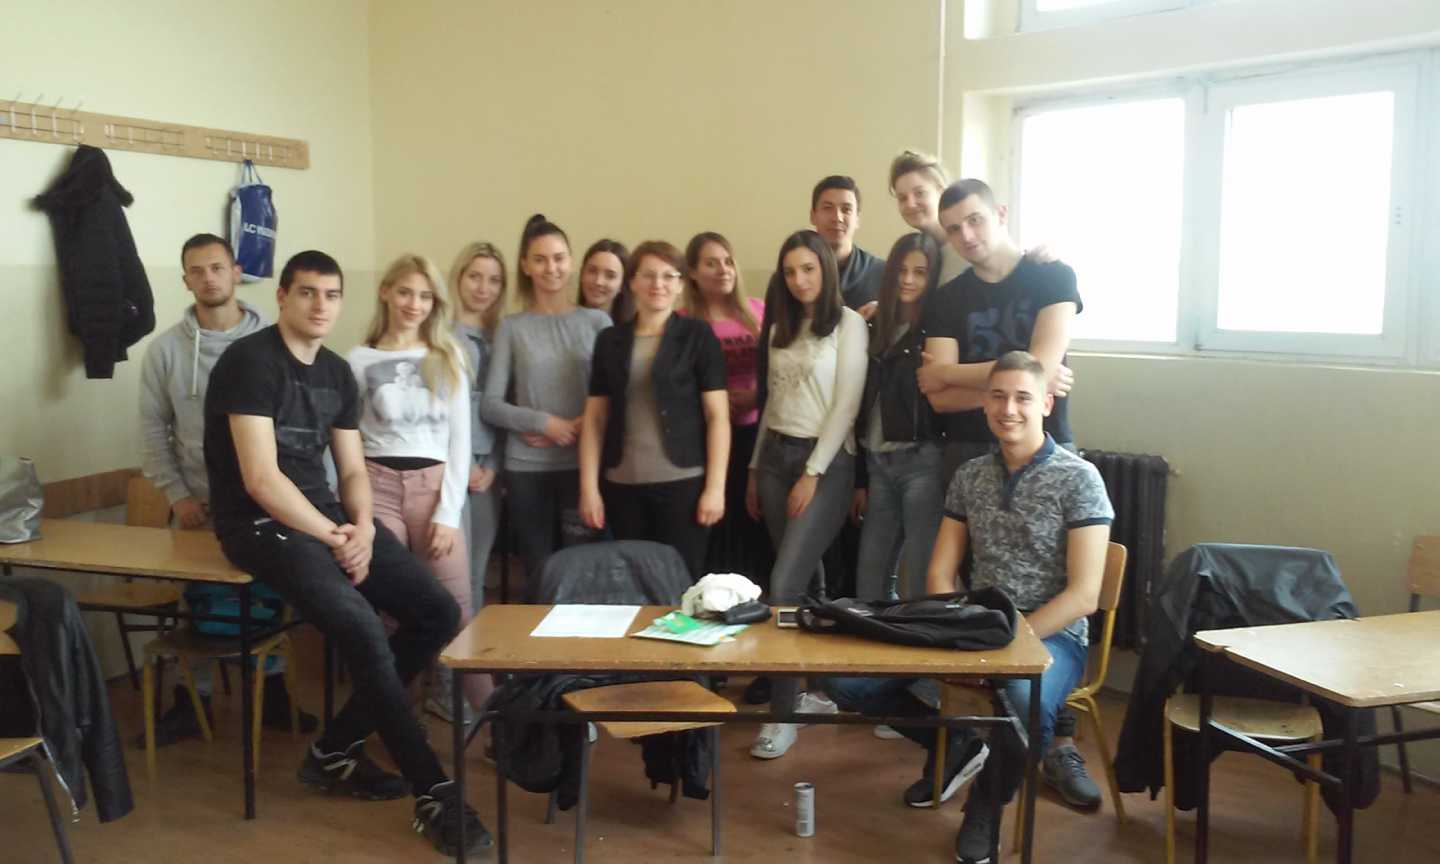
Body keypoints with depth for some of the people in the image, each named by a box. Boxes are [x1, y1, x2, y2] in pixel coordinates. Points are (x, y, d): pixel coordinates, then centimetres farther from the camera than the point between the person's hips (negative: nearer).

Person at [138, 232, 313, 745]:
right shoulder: (166, 348, -1)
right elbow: (153, 428, 2)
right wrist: (176, 495, -5)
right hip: (201, 504, 0)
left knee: (269, 600, 10)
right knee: (202, 606, 9)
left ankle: (273, 693, 26)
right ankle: (193, 701, 24)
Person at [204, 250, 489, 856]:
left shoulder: (338, 372, 12)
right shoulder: (250, 361, -11)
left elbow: (353, 469, 13)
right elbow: (261, 479, -19)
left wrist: (362, 529, -8)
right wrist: (335, 539, -16)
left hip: (327, 516, 8)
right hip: (260, 524, -8)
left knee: (440, 615, -3)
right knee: (362, 631, -28)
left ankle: (336, 750, 8)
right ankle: (434, 794, -18)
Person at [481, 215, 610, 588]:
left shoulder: (597, 321, 4)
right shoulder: (511, 327, 4)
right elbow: (490, 406, 1)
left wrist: (586, 425, -13)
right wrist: (544, 422, -12)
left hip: (584, 463, 0)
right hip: (526, 467, 1)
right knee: (538, 574, 9)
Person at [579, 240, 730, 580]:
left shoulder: (698, 336, 0)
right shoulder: (610, 340, 8)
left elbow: (717, 415, -3)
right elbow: (595, 419, 8)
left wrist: (716, 486, -10)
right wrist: (588, 487, 1)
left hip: (682, 482, -3)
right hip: (623, 486, 3)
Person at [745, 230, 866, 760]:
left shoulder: (849, 323, -4)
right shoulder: (782, 327, 15)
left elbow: (846, 405, -10)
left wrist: (813, 474, -14)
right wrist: (755, 467, 14)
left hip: (825, 460, -6)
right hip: (775, 455, 6)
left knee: (785, 583, -13)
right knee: (805, 578, 8)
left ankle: (783, 712, -5)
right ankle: (814, 689, 18)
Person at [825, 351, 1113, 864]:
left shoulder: (1078, 479, -7)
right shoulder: (969, 477, 8)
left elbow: (1083, 596, -13)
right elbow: (939, 575, 8)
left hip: (1050, 636, -4)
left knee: (1023, 699, -41)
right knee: (846, 676, -13)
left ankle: (989, 800, -4)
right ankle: (953, 744, 15)